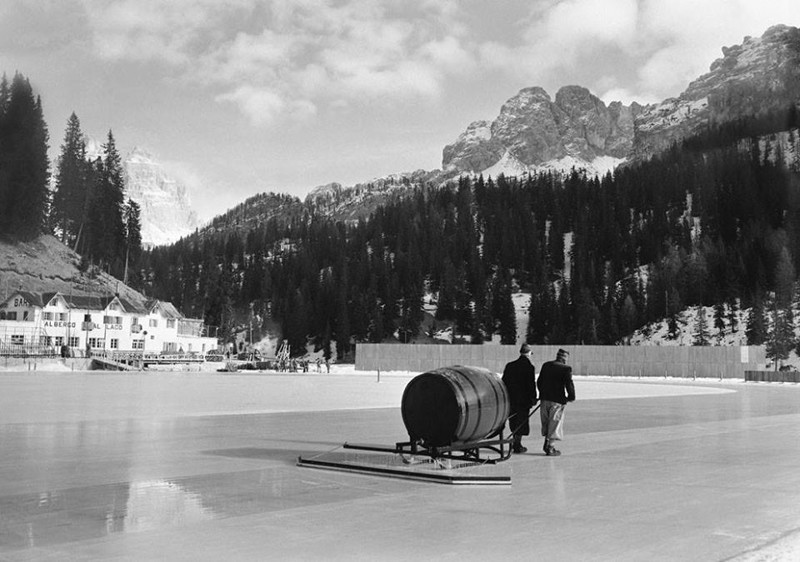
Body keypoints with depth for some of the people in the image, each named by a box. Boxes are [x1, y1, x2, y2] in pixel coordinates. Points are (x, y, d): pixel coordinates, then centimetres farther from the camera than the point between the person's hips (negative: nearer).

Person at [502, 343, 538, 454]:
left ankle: (515, 441, 24)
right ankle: (517, 445, 8)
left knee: (514, 421, 18)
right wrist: (533, 399, -5)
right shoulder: (530, 367, -11)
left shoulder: (510, 365, 5)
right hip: (523, 399, -5)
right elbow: (531, 385, -13)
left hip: (510, 398, 5)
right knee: (522, 422, 5)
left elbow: (504, 382, 8)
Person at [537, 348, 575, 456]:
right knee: (555, 423, 3)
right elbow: (569, 384, -14)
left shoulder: (546, 365, 8)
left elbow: (539, 381, 13)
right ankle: (550, 448, 5)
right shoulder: (566, 369, -11)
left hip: (544, 398, 6)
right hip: (557, 400, -5)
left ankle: (547, 443, 20)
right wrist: (571, 397, 0)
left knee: (546, 422, 18)